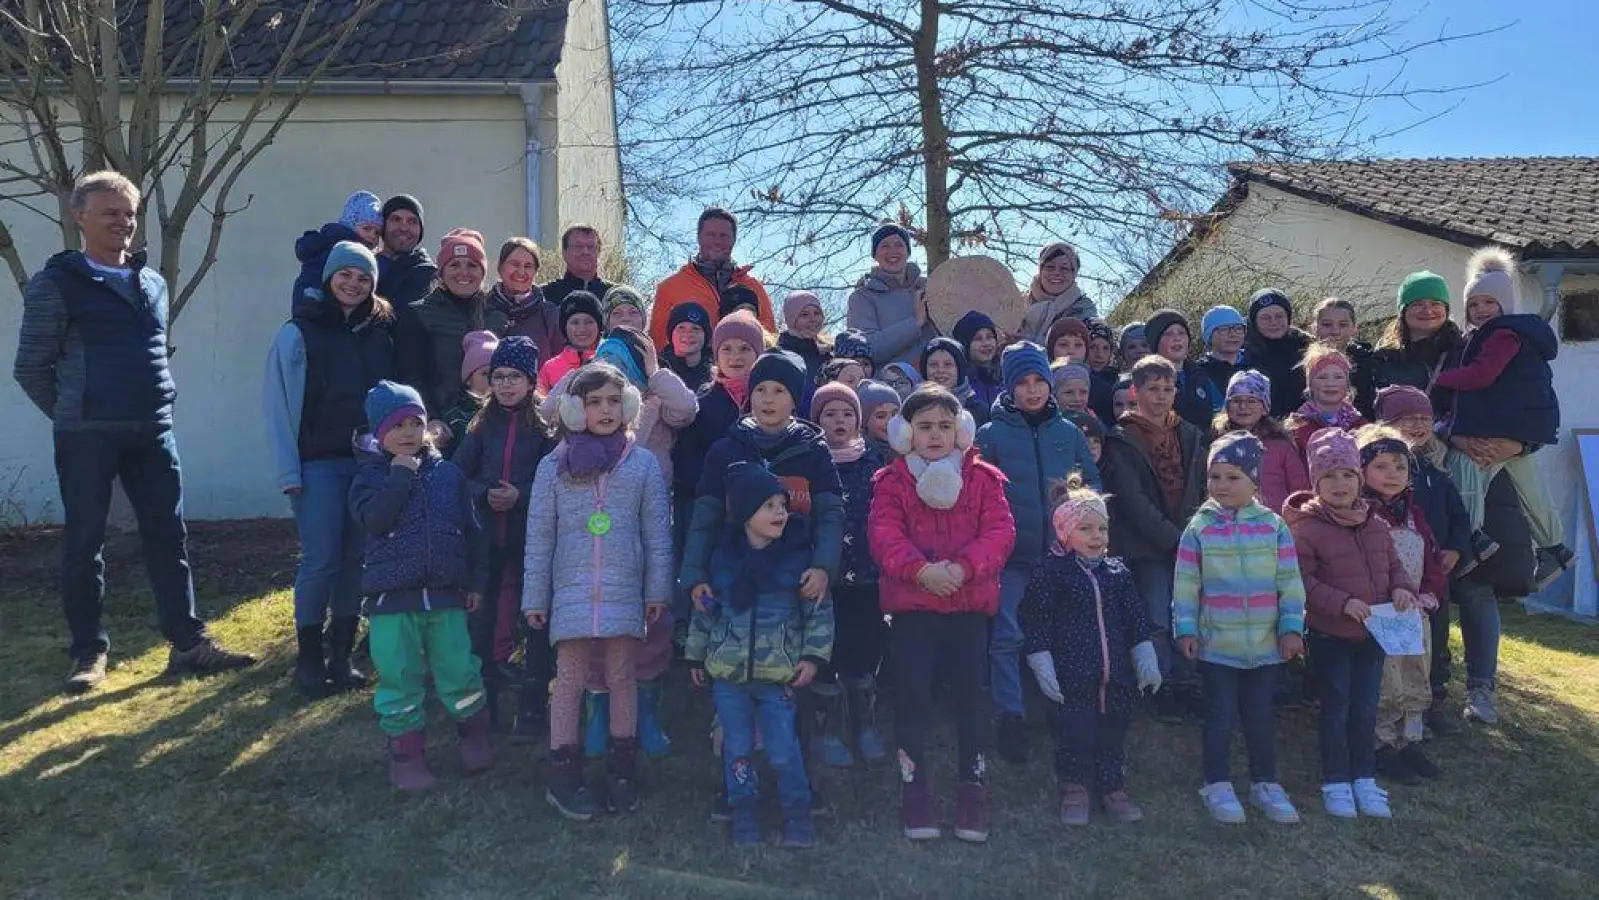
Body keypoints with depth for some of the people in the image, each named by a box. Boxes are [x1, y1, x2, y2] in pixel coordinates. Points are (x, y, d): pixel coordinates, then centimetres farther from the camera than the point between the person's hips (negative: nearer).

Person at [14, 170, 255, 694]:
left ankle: (188, 644, 12)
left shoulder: (153, 283, 12)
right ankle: (89, 653, 15)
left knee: (169, 537, 6)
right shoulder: (56, 283, -4)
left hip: (152, 433, 5)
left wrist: (155, 405, 14)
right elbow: (30, 368, 0)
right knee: (84, 544, 4)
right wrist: (74, 414, 6)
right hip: (86, 437, -5)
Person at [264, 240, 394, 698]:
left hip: (370, 462, 4)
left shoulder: (381, 331, 9)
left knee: (357, 560, 5)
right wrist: (289, 471, -10)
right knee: (321, 562, -4)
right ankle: (308, 660, 11)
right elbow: (278, 403, -5)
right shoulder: (299, 333, -3)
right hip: (319, 465, -4)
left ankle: (342, 655, 17)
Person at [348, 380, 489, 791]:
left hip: (445, 592, 1)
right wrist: (400, 475, -16)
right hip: (392, 596, -1)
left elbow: (471, 529, 11)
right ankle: (406, 754, 18)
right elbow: (374, 519, -18)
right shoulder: (371, 476, 2)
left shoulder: (448, 473, 7)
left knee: (458, 671, 4)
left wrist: (475, 581, 10)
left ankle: (474, 735, 28)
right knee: (400, 677, 4)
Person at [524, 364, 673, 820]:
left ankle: (621, 769, 21)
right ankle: (563, 774, 14)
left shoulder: (643, 464, 1)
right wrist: (534, 597, 4)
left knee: (621, 676, 9)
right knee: (570, 680, 4)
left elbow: (657, 532, 3)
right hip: (572, 590, 0)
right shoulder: (553, 466, 1)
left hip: (624, 590, 0)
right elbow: (539, 536, 4)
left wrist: (658, 589, 2)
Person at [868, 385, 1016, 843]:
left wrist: (963, 568, -21)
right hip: (910, 603, -1)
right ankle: (915, 788, 13)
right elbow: (884, 535, -10)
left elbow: (999, 530, -6)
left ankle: (972, 788, 18)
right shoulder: (891, 480, 1)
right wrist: (920, 569, -26)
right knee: (912, 693, 0)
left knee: (971, 692, 5)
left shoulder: (983, 477, 4)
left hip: (970, 602, 1)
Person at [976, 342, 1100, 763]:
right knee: (1007, 637, -5)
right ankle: (1011, 719, 5)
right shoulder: (992, 433, 0)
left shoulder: (1068, 432, 8)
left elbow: (1094, 481, 16)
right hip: (1011, 554, -3)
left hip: (1061, 551, 3)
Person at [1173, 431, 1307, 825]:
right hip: (1216, 645, -1)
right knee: (1221, 716, 7)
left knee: (1259, 716, 13)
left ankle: (1265, 784, 28)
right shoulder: (1200, 528, -4)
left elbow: (1290, 583, 1)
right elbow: (1186, 585, -3)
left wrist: (1292, 628, -4)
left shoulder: (1273, 526, -2)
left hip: (1267, 645, 1)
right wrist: (1185, 629, -7)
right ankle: (1217, 785, 21)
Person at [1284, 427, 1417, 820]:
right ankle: (1336, 782, 18)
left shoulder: (1377, 525, 4)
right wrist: (1343, 603, -26)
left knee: (1366, 709, 13)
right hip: (1329, 635, -5)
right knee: (1335, 708, 5)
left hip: (1372, 633, 5)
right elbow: (1303, 580, -18)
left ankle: (1364, 779, 27)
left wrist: (1402, 587, -7)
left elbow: (1393, 565, 14)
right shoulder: (1307, 529, -15)